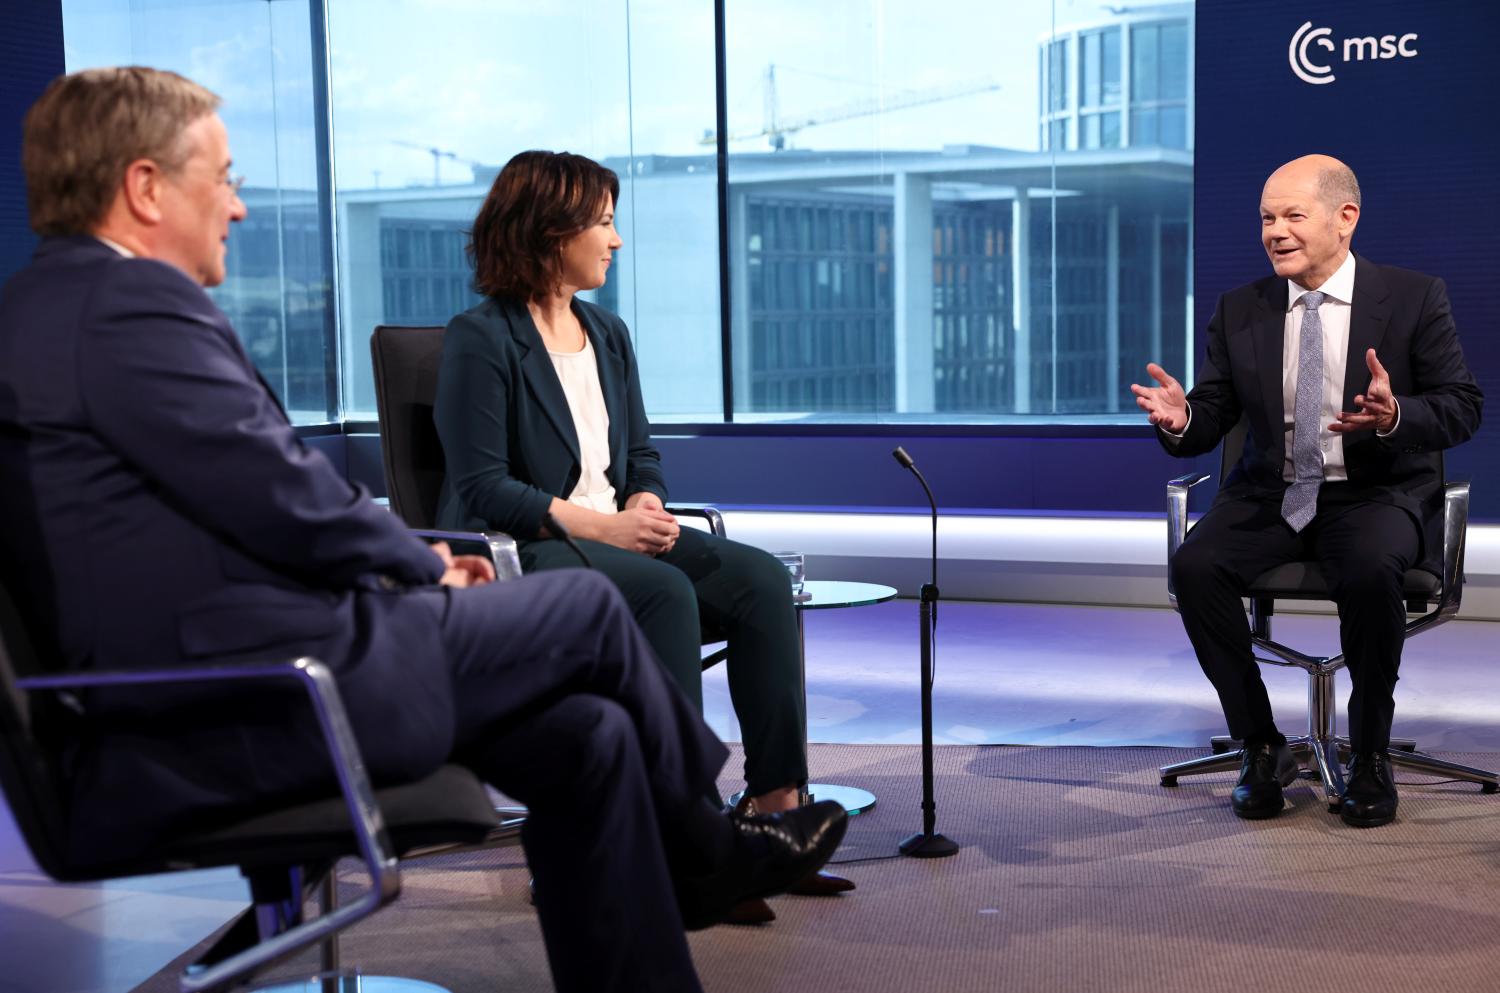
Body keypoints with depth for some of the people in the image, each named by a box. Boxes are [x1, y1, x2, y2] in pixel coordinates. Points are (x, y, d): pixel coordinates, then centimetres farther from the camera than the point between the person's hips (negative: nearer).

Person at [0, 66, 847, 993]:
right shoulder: (132, 301, -17)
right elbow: (288, 501, -19)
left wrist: (409, 562, 12)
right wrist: (420, 562, 1)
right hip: (251, 712, -10)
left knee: (587, 738, 8)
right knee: (588, 608, 6)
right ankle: (703, 853, 30)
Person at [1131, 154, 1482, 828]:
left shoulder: (1414, 298, -1)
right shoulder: (1240, 311, 8)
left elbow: (1462, 407, -5)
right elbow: (1211, 421, 5)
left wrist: (1395, 416, -27)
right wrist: (1180, 420, -20)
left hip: (1378, 494, -3)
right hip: (1271, 495, 3)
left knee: (1368, 572, -36)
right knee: (1193, 566, -26)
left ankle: (1370, 755, -12)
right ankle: (1261, 747, -8)